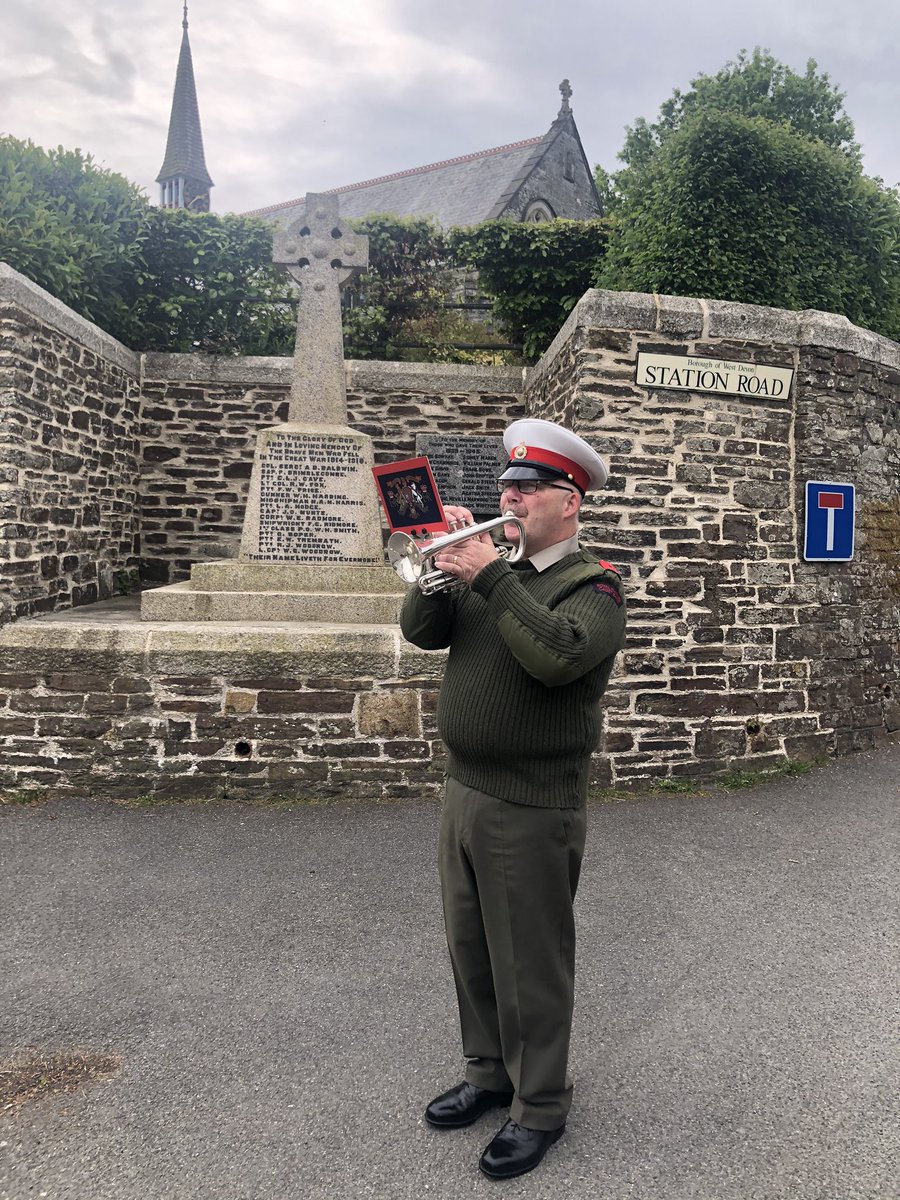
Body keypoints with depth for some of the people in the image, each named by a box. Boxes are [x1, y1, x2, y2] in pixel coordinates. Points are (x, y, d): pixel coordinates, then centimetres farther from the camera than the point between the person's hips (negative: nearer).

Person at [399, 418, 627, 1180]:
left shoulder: (594, 586, -10)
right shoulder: (498, 572, 11)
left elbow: (555, 654, -30)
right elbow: (421, 630, 5)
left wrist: (490, 577, -26)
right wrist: (444, 563, -9)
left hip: (532, 810, -7)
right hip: (465, 793, 7)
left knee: (530, 966, 7)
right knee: (472, 950, 20)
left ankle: (541, 1107, 28)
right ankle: (489, 1072, 41)